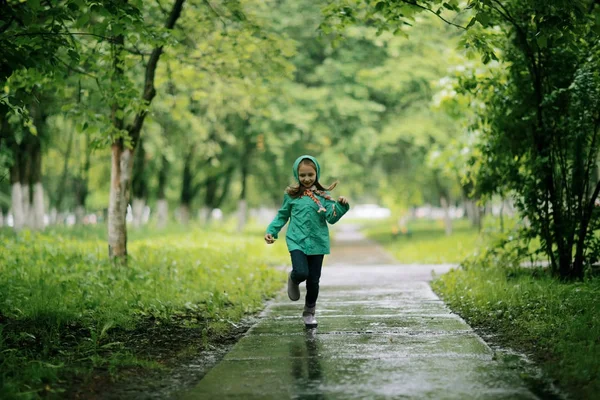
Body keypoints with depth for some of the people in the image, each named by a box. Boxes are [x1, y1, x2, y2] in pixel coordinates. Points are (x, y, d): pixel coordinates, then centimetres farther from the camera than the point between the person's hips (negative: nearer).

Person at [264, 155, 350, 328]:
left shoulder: (323, 196, 2)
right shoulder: (291, 195, 3)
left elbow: (332, 218, -6)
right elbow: (282, 215, 14)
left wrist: (340, 205, -22)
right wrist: (271, 231, 5)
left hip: (317, 242, 1)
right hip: (297, 241, -1)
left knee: (313, 280, 6)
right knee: (301, 272, -23)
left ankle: (309, 312, 25)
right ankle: (293, 280, 15)